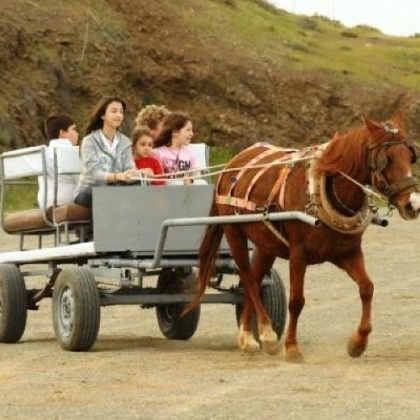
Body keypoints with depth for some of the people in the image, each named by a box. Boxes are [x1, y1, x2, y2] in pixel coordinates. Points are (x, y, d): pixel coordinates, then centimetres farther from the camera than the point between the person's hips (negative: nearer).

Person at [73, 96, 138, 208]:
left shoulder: (125, 142, 9)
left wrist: (140, 173, -31)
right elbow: (94, 172, -22)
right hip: (88, 192, -4)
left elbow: (129, 168, -5)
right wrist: (118, 176, -42)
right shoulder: (90, 141, -7)